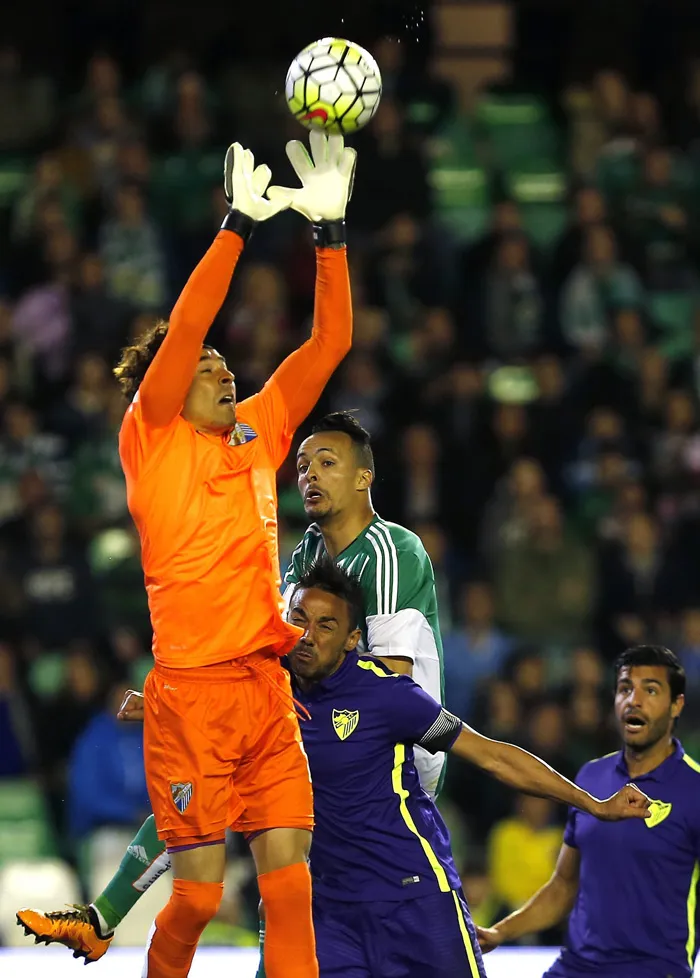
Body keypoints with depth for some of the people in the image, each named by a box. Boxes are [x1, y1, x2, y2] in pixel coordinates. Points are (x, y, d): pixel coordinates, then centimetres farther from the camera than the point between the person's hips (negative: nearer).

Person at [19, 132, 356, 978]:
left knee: (289, 880, -4)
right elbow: (184, 328, -12)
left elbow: (330, 341, 12)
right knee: (197, 893, -4)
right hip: (190, 691, -5)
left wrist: (329, 226, 3)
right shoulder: (151, 438, 1)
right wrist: (238, 223, -16)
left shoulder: (260, 432, 15)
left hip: (267, 686, 5)